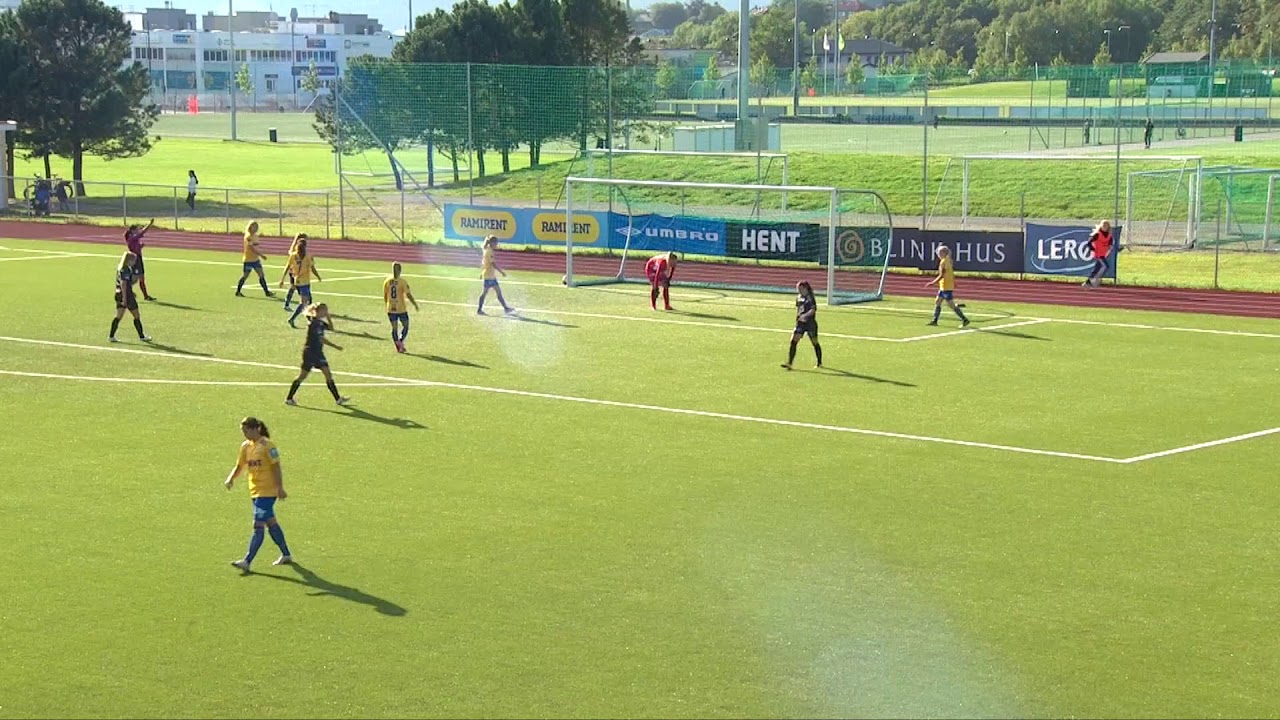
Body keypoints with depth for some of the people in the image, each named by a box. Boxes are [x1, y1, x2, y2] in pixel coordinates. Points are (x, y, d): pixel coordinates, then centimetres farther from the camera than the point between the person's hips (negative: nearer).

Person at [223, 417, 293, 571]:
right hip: (255, 491, 8)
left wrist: (280, 488, -15)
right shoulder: (246, 446, 9)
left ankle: (247, 561, -16)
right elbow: (239, 466, 13)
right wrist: (231, 478, -6)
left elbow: (276, 467, -12)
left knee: (258, 525, -12)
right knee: (271, 523, 16)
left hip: (267, 491, -8)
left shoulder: (267, 445, -13)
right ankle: (286, 555, 28)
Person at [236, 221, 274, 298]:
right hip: (248, 260, -7)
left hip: (256, 259, 7)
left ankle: (267, 292, 2)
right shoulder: (248, 237, -17)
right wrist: (261, 255, -28)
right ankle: (238, 291, 18)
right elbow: (252, 248, -25)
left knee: (261, 275, 1)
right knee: (245, 276, 4)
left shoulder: (255, 236, 9)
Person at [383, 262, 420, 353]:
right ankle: (400, 341, -9)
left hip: (391, 309, 3)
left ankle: (398, 347, 8)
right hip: (401, 309, -3)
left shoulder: (387, 281, 0)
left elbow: (385, 296, 7)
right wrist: (415, 304, -1)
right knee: (405, 326, 13)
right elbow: (408, 295, -15)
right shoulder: (403, 281, -12)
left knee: (394, 328, 12)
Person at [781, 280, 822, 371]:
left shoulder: (810, 298, -12)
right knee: (793, 341, -9)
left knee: (815, 343, 9)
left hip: (810, 323, -6)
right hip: (800, 323, 6)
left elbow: (812, 310, -23)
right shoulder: (798, 297, 8)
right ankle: (789, 363, -13)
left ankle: (819, 363, 27)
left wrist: (805, 315, -37)